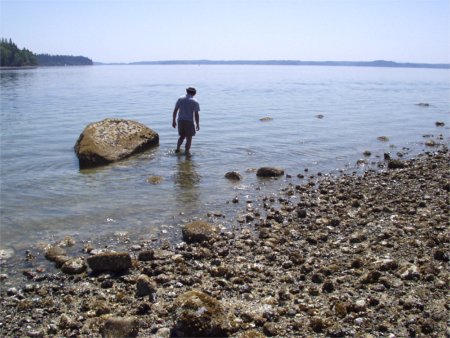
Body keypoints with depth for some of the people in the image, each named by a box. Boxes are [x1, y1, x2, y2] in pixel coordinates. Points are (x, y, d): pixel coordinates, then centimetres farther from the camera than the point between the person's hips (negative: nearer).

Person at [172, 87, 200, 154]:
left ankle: (178, 148, 6)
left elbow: (175, 110, 5)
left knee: (182, 136, 20)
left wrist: (174, 121, 12)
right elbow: (196, 114, -10)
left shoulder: (180, 99, 5)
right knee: (189, 138, 8)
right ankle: (187, 152, 9)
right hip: (189, 121, -4)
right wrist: (197, 124, -3)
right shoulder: (195, 102, -6)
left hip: (180, 121, 4)